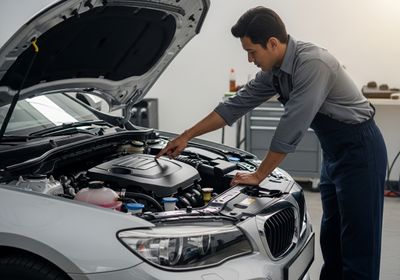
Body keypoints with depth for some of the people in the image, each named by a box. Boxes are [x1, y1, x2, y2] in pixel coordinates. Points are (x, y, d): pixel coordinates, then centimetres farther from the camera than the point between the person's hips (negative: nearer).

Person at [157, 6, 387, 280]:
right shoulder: (274, 71, 3)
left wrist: (258, 176, -17)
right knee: (332, 238, 15)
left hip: (360, 149, -9)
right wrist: (186, 136, 11)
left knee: (358, 242, -4)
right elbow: (236, 105, 10)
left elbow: (291, 129, -26)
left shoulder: (312, 63, -26)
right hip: (334, 152, 9)